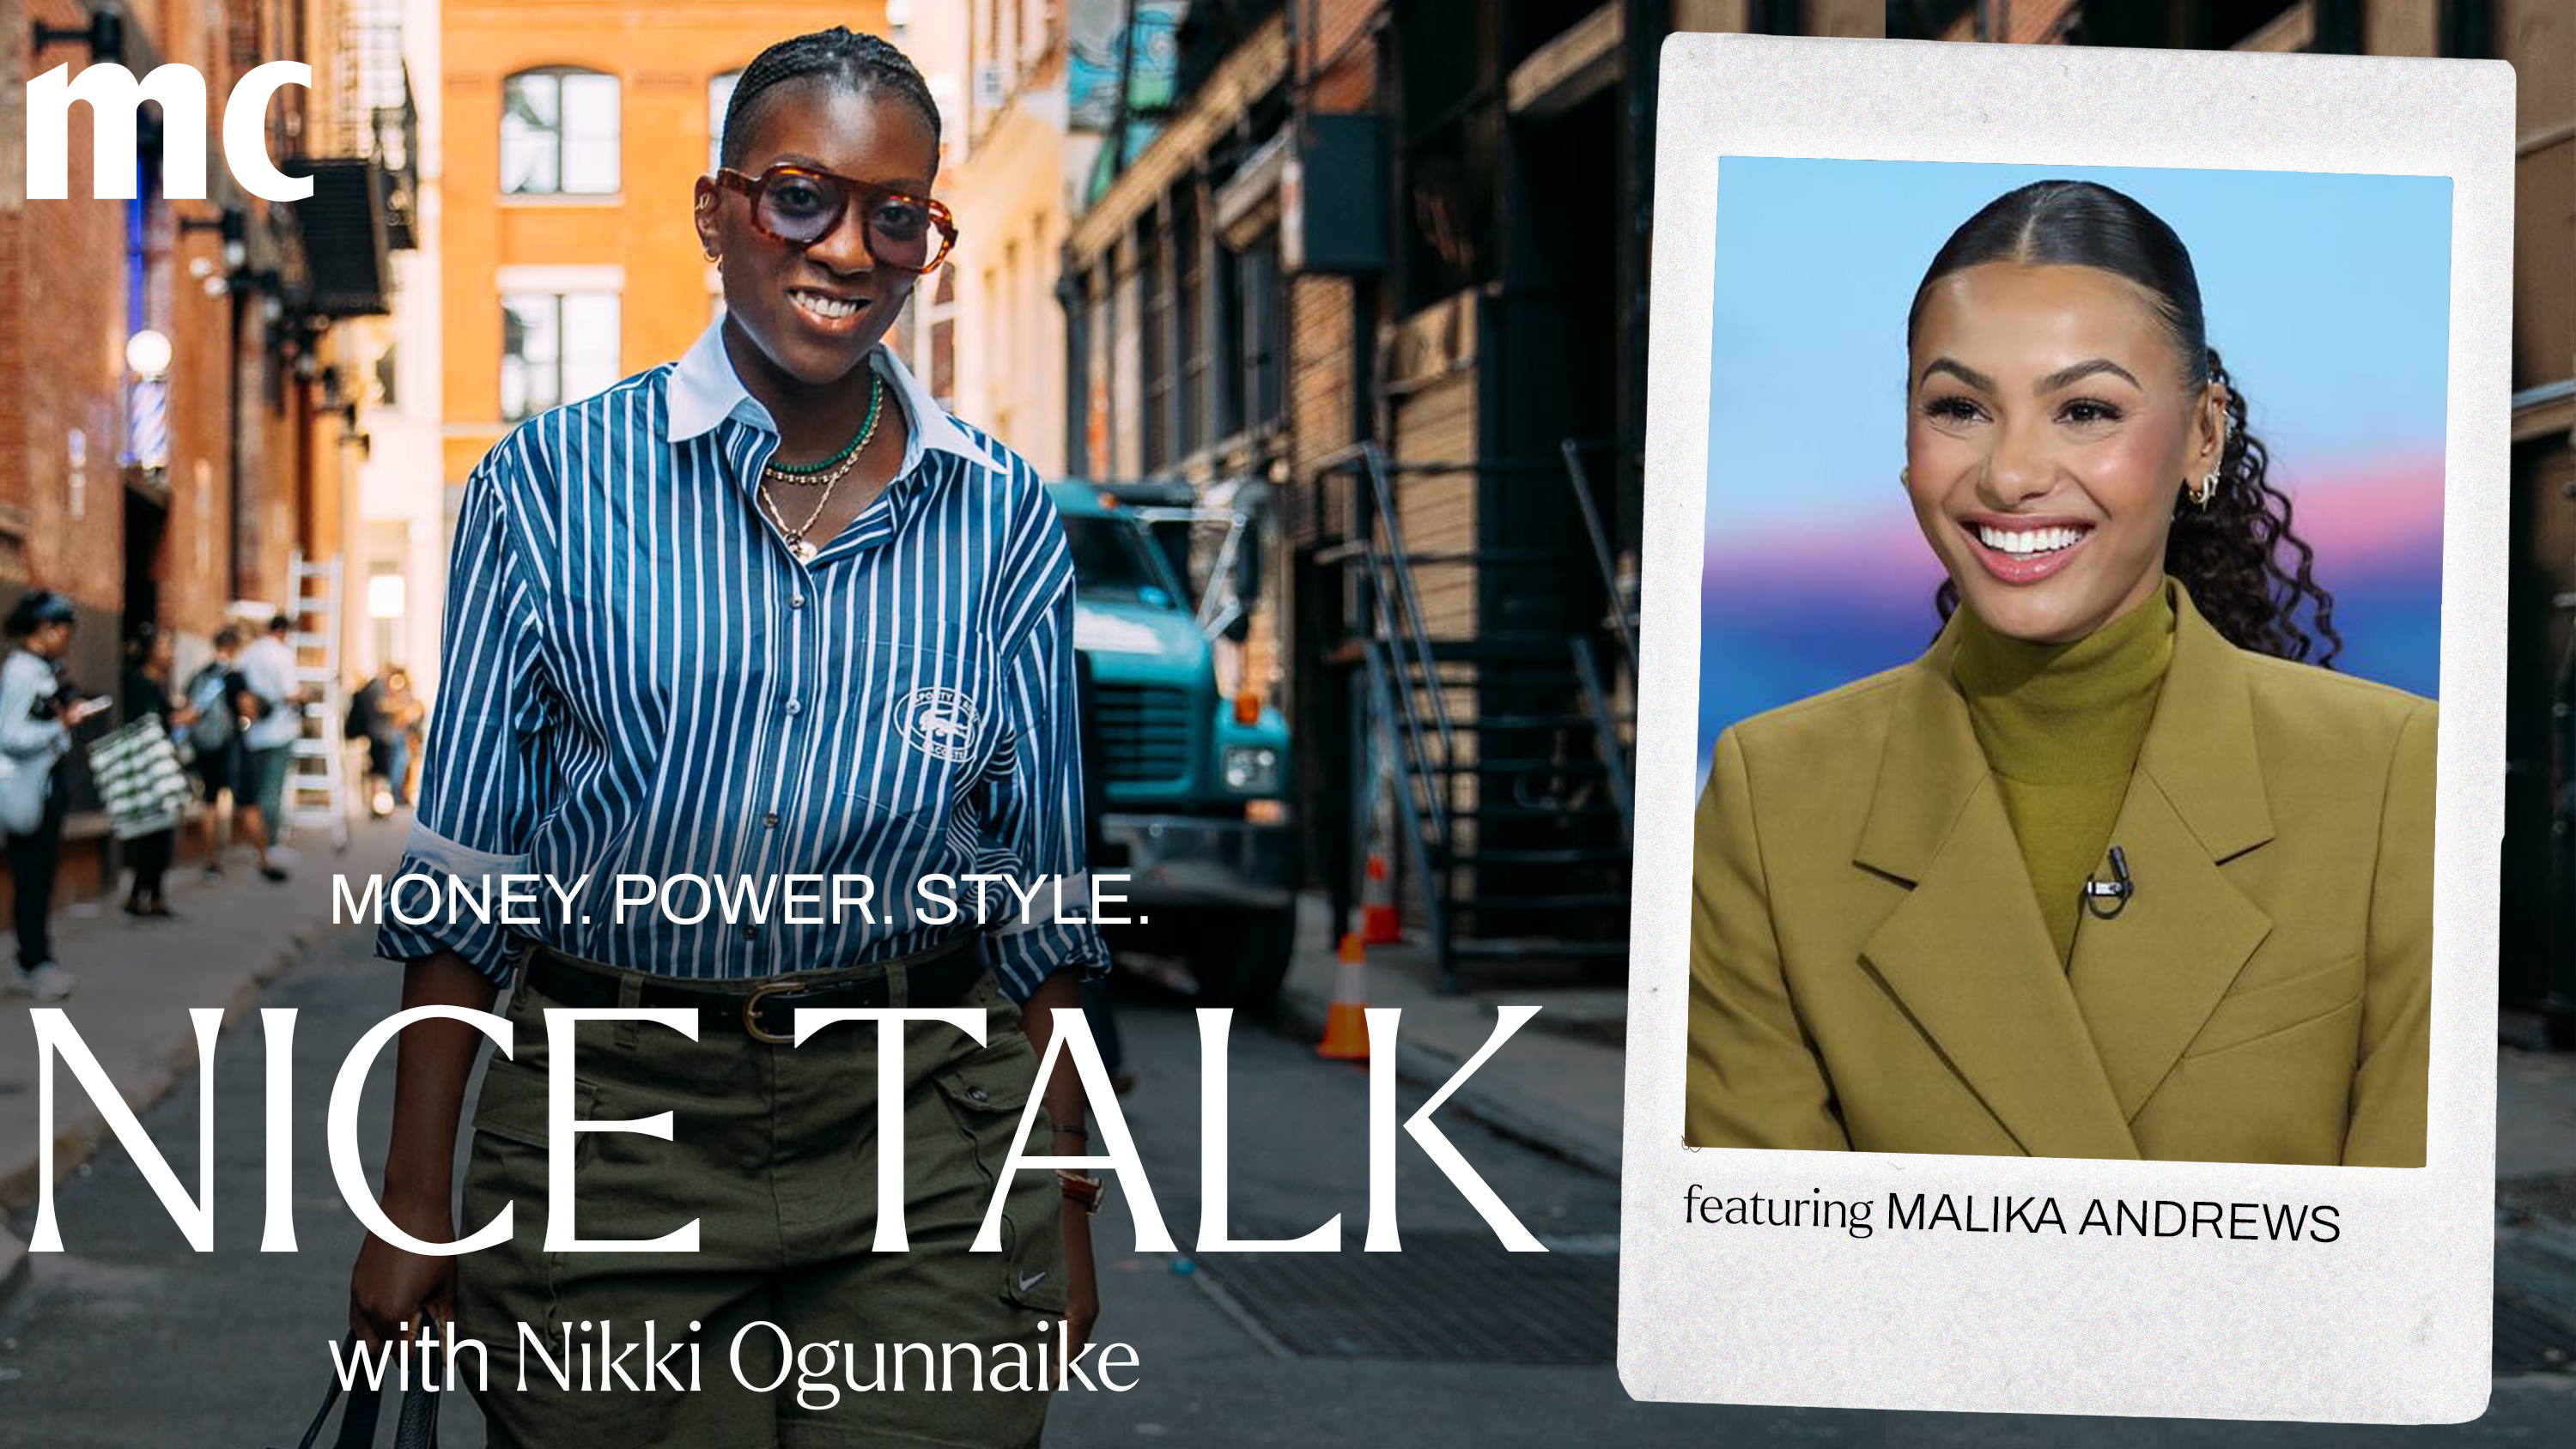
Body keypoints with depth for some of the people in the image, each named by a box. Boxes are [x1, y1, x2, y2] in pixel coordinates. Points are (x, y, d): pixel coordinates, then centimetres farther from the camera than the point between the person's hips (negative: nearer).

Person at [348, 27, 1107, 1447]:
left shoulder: (1003, 519, 5)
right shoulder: (551, 483, 1)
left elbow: (1041, 896, 9)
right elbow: (462, 867, 2)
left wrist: (1064, 1211, 9)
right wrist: (413, 1203, 0)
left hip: (920, 1131, 1)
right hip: (608, 1118, -1)